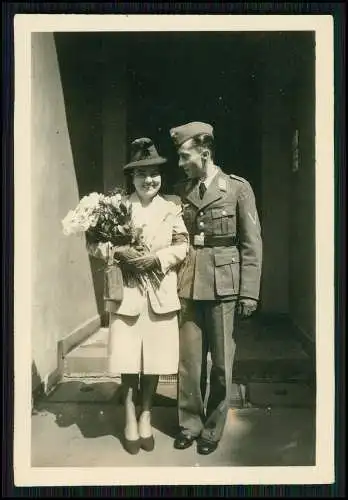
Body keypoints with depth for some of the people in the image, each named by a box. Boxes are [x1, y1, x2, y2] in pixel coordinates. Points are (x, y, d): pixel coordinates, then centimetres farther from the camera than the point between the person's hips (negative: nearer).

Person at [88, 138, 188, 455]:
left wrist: (156, 258, -14)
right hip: (126, 292, -1)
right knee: (128, 359, 2)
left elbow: (182, 246, 1)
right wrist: (119, 252, -17)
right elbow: (97, 245, 2)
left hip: (161, 293, 1)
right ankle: (130, 419, 22)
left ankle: (146, 417, 26)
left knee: (155, 359, 7)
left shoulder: (172, 207, 7)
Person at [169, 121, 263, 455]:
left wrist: (249, 293, -7)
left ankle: (213, 429, 26)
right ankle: (189, 423, 27)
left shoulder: (238, 188, -2)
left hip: (223, 285, -3)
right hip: (188, 285, 3)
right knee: (188, 359, 9)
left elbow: (251, 244, -2)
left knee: (221, 362, 8)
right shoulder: (181, 191, 8)